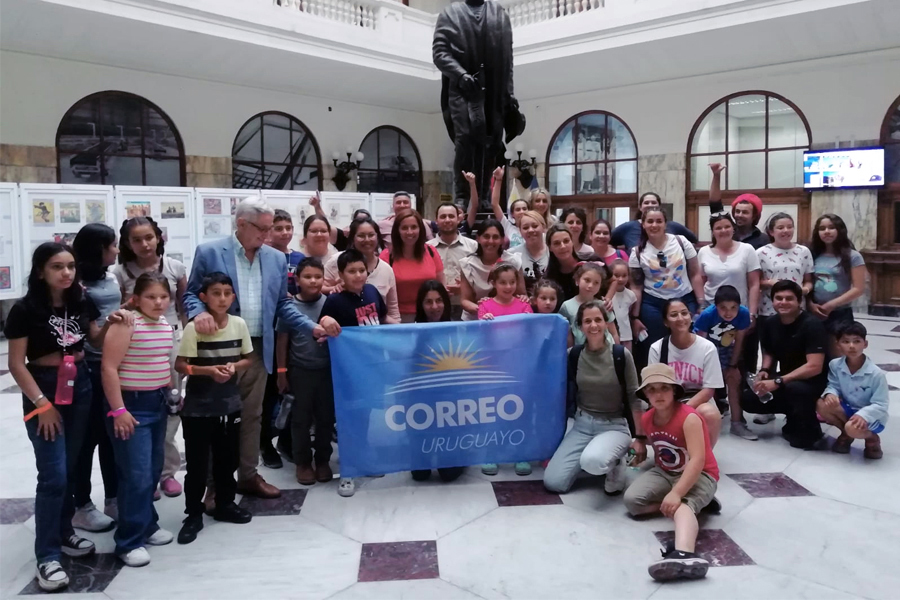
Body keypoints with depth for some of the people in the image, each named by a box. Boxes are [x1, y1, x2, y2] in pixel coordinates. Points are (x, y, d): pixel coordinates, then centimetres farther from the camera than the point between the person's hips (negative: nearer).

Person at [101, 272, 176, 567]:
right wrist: (118, 410, -19)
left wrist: (169, 396, 17)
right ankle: (129, 541, 7)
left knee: (153, 471, 16)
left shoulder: (167, 326, 6)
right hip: (131, 405, -7)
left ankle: (147, 525, 31)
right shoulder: (126, 324, -16)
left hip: (158, 403, 8)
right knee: (137, 475, -5)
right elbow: (109, 368, -18)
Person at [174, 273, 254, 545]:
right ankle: (193, 515, 17)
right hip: (198, 406, -4)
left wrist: (234, 366, -13)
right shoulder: (193, 327, -13)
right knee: (197, 462, 3)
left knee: (228, 458, 16)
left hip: (230, 403, 4)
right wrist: (209, 370, -24)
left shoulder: (239, 324, -2)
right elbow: (180, 365, -11)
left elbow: (247, 359, 8)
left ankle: (225, 504, 33)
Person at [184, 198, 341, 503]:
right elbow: (191, 294, 0)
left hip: (258, 349, 4)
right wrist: (199, 313, -23)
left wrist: (313, 326, -2)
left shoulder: (276, 258, 8)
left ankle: (248, 476, 27)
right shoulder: (209, 252, -5)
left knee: (251, 416, 13)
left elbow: (282, 304, 11)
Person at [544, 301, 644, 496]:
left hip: (614, 425, -3)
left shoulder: (621, 355, -9)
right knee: (553, 482, -11)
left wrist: (640, 437, -6)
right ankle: (590, 456, 15)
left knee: (593, 461, -37)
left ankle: (613, 464, 0)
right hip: (582, 424, 3)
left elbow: (634, 398, -5)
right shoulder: (573, 354, -2)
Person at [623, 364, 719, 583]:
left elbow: (697, 461, -32)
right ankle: (697, 503, -10)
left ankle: (684, 554, -69)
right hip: (665, 472, 7)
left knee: (682, 504, -39)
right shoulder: (646, 419, -1)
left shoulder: (689, 418, -23)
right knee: (632, 500, -19)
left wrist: (676, 493, -41)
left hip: (699, 475, -7)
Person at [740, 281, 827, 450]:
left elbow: (814, 367, -27)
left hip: (813, 382, -6)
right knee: (747, 399, -11)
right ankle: (795, 412, 12)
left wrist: (778, 382, -31)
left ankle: (809, 433, -9)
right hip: (786, 380, 6)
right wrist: (764, 371, -6)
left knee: (795, 388, -40)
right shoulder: (770, 324, -1)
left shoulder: (812, 325, -21)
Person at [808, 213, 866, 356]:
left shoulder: (852, 256, -4)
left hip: (840, 315, -3)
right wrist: (811, 304, -9)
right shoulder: (813, 255, 6)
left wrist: (831, 305, -14)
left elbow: (859, 289, -9)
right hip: (815, 314, 3)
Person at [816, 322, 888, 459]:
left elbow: (880, 405, -20)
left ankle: (872, 438, 5)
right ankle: (846, 435, 6)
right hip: (847, 410, 5)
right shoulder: (835, 365, -11)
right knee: (821, 405, -23)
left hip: (871, 416, -5)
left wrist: (863, 415, -40)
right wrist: (830, 393, -28)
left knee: (853, 428, -37)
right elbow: (833, 386, -1)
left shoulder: (876, 374, -23)